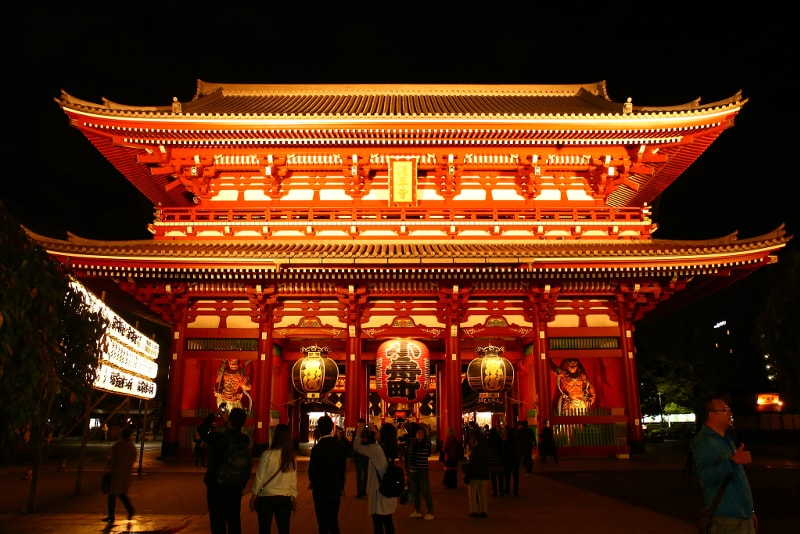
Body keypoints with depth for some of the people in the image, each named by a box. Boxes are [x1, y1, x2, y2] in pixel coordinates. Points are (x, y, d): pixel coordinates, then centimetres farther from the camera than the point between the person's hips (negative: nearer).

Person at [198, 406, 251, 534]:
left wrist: (213, 416, 8)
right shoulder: (245, 440, -7)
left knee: (218, 523, 4)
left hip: (217, 486, -4)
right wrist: (226, 423, 20)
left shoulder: (219, 438, -21)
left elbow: (202, 430, -3)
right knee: (234, 520, 16)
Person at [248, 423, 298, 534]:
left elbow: (259, 478, -7)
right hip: (285, 499, 3)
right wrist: (294, 498, 15)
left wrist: (253, 497, 4)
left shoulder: (267, 454, -13)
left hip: (266, 497, -3)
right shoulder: (292, 457, -1)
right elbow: (294, 480, 4)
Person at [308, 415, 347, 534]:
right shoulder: (339, 446, -4)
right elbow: (343, 467, 3)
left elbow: (312, 470, -11)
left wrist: (313, 484, 9)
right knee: (334, 522, 19)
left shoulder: (317, 448, -18)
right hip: (336, 490, 5)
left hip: (321, 491, -4)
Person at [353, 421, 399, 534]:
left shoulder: (376, 448, -19)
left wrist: (358, 432, 4)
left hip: (379, 491, -7)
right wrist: (376, 433, 24)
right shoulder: (391, 448, 1)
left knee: (378, 524, 3)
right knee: (388, 522, 17)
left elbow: (357, 447, -9)